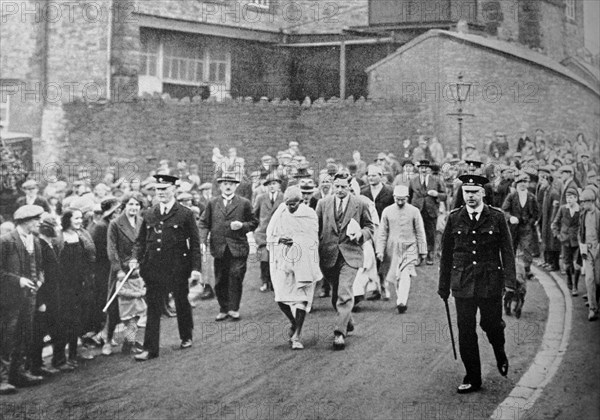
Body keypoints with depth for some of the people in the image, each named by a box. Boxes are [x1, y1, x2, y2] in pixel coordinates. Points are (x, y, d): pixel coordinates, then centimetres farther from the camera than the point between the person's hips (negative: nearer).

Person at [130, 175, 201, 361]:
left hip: (178, 269, -3)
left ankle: (186, 337, 36)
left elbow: (194, 243, -4)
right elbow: (140, 240, 13)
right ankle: (150, 349, 5)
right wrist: (136, 258, -5)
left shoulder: (186, 214, -3)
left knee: (182, 303, 14)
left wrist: (196, 268, -10)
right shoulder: (149, 215, 8)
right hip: (153, 269, 3)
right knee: (153, 308, 1)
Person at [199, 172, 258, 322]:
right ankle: (223, 309, 19)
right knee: (220, 281, 7)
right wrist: (202, 241, -5)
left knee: (235, 277, -8)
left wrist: (242, 226, -11)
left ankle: (234, 309, 3)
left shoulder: (244, 203, 6)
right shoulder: (212, 204, 11)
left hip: (238, 248, -2)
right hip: (219, 248, 2)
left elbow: (254, 222, 9)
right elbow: (204, 223, 9)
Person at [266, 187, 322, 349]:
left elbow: (312, 239, -4)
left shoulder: (309, 214, 0)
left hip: (304, 261, -2)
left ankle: (297, 336, 2)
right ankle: (294, 324, 26)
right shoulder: (279, 214, 7)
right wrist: (280, 239, -11)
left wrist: (294, 241, -15)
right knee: (281, 298, -3)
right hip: (282, 260, 2)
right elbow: (270, 236, 9)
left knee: (301, 298, -5)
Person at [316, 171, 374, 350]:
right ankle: (347, 322, 37)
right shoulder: (323, 204, 6)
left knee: (344, 294, -15)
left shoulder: (360, 204, 2)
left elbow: (369, 227, 11)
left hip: (350, 255, -3)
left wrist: (361, 235, -11)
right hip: (329, 255, 3)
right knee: (336, 295, 14)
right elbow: (316, 229, 11)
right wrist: (316, 254, 2)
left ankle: (340, 332, -14)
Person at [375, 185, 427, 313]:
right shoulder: (387, 211, 2)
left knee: (405, 275, -15)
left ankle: (402, 302, -21)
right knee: (395, 276, 7)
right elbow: (382, 232, 4)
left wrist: (422, 251, 5)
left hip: (409, 247, -2)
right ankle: (401, 301, 20)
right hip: (392, 249, 2)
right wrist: (380, 250, -2)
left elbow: (420, 232, 4)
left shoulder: (414, 211, -1)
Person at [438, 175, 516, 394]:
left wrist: (510, 280, -10)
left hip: (490, 282, -1)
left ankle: (500, 354, 40)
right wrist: (444, 286, 8)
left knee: (491, 324, 5)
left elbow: (507, 250, 0)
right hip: (463, 283, 1)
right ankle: (472, 378, 15)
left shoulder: (496, 217, 0)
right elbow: (446, 254, 7)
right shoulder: (454, 218, 3)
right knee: (465, 331, 2)